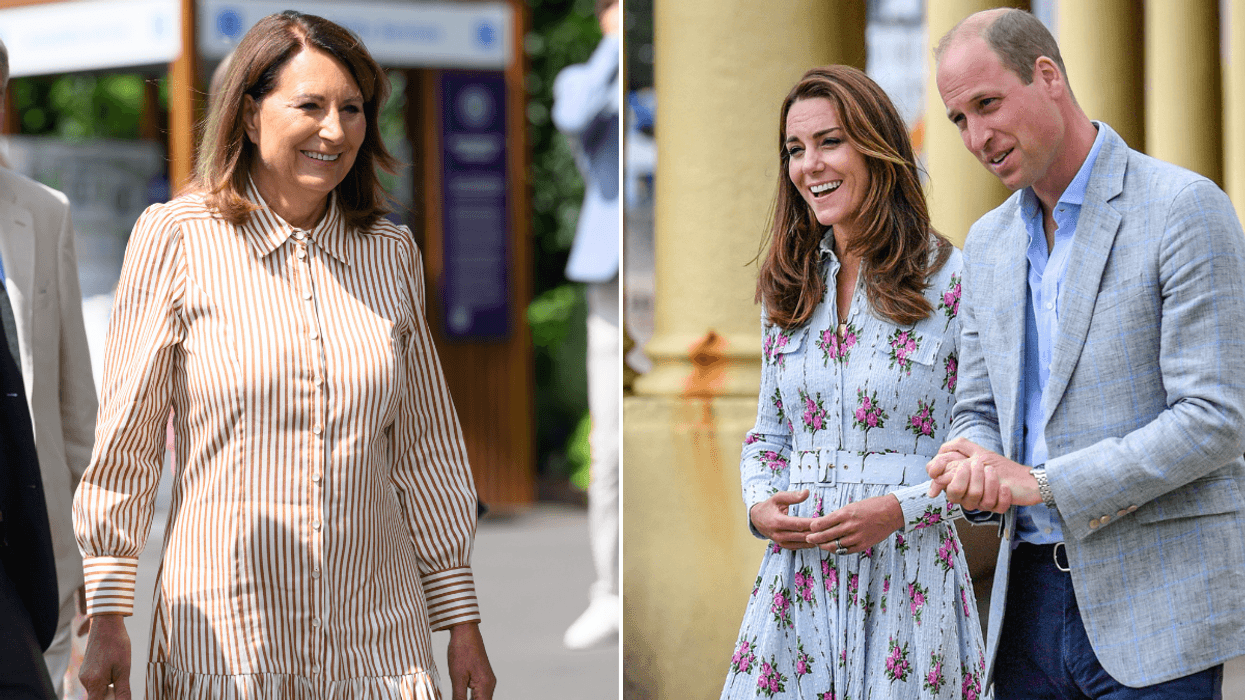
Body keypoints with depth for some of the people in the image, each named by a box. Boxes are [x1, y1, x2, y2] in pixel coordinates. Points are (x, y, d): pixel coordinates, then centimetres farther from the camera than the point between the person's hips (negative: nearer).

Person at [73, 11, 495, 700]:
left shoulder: (392, 255, 8)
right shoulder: (176, 237, -3)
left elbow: (426, 450, 13)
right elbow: (124, 441, -1)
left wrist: (462, 620, 12)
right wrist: (107, 617, -3)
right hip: (224, 642, -3)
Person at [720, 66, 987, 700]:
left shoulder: (951, 279, -6)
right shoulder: (790, 287, 11)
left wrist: (899, 509, -17)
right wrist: (760, 506, -2)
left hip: (908, 575, -4)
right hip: (795, 572, 4)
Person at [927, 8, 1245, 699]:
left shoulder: (1185, 207, -9)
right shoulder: (988, 242, 14)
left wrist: (1038, 482, -17)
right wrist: (973, 467, -8)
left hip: (1156, 605, -6)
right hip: (1030, 598, 6)